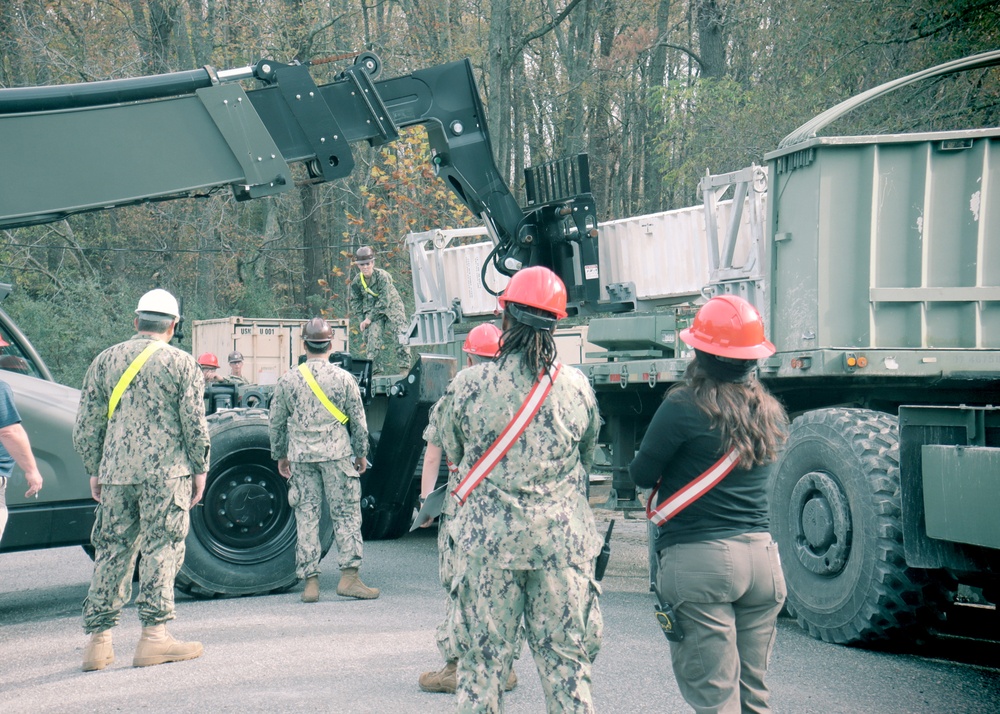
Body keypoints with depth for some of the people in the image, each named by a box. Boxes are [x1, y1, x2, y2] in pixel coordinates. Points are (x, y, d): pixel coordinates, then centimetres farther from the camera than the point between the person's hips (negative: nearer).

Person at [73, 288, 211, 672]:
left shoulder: (105, 360, 9)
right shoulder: (181, 363, -1)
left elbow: (86, 426, 11)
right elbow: (195, 424, -3)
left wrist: (95, 471, 19)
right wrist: (200, 469, 7)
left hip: (116, 472, 3)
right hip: (165, 472, -3)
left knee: (111, 552, 8)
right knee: (161, 550, 1)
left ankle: (98, 640, 9)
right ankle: (154, 634, -2)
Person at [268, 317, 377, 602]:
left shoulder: (287, 380, 1)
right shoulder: (343, 378, -4)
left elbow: (275, 423, 8)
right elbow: (359, 422, 2)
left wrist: (280, 455, 20)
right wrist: (361, 453, 15)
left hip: (301, 456, 2)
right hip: (336, 453, -2)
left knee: (306, 517, 6)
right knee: (346, 514, 4)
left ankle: (310, 581, 6)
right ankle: (349, 576, 0)